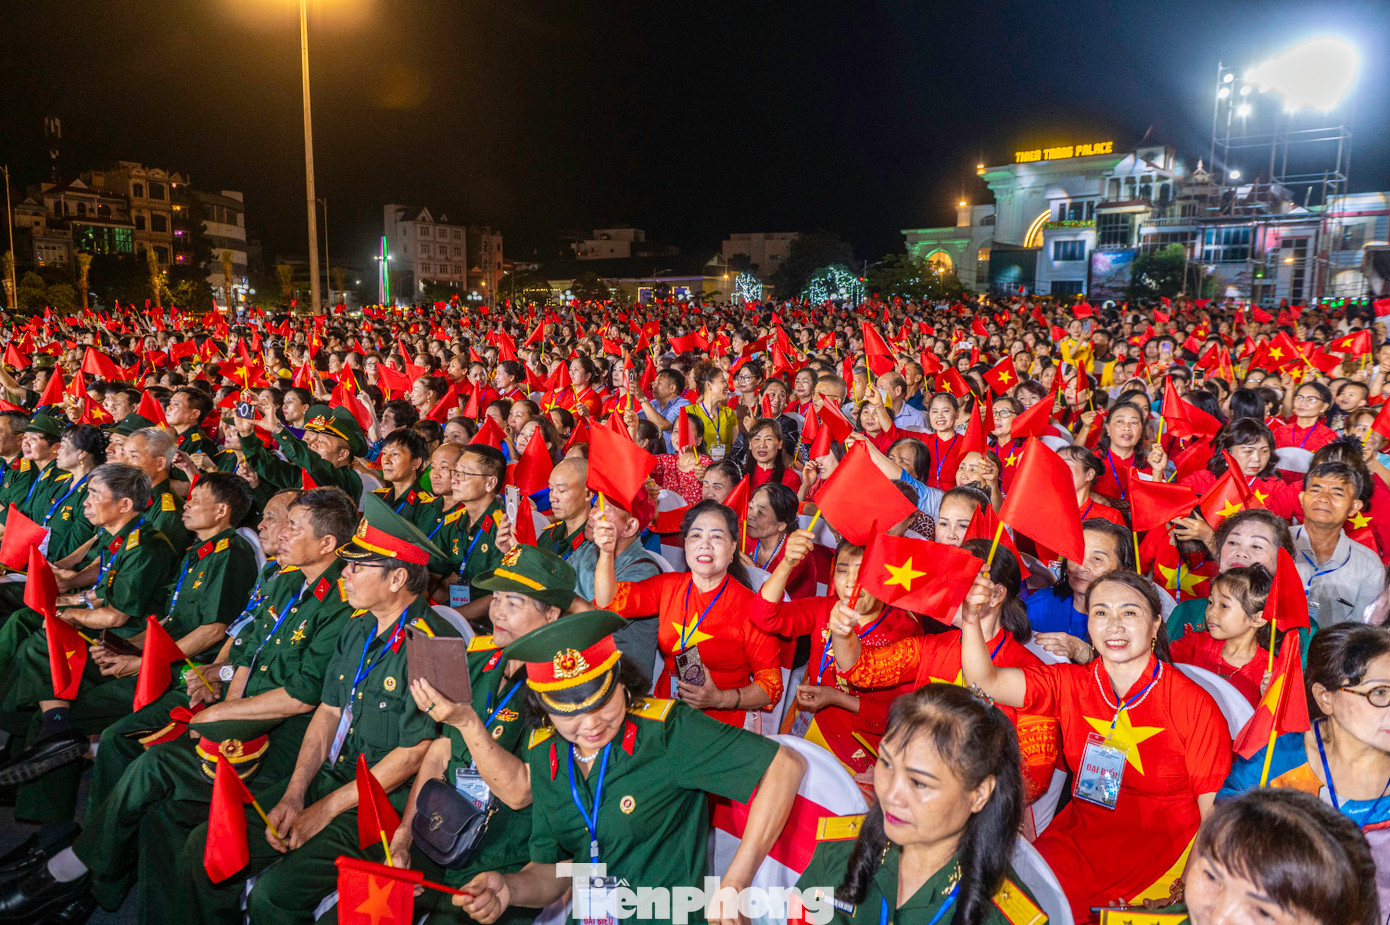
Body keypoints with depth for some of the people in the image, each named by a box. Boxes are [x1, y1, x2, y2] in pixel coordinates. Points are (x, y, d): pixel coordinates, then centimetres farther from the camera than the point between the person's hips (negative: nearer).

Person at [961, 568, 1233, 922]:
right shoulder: (1069, 684, -1)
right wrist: (971, 619, -30)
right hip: (1080, 835, 3)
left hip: (1163, 849, -3)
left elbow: (1214, 812, -6)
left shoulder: (1194, 704, -10)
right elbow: (985, 681, -13)